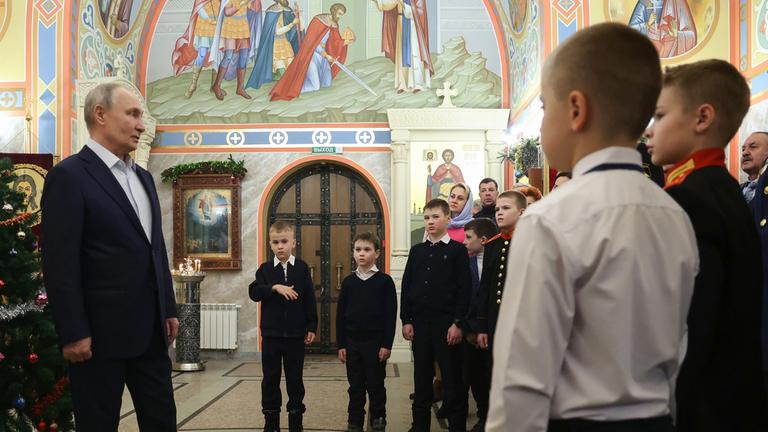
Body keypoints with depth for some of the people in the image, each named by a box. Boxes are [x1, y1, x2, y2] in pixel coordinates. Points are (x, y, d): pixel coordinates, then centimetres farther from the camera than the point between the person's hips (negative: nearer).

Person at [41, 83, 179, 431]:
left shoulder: (143, 177, 14)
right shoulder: (69, 175, -10)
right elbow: (60, 262, -15)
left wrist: (168, 309, 15)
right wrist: (73, 333, -17)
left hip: (149, 328, 7)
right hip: (101, 331, -7)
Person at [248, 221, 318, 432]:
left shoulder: (302, 268, 0)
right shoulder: (265, 269, 3)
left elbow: (310, 299, 1)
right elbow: (254, 292, -11)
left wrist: (311, 327, -2)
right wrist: (275, 287, -25)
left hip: (295, 333, -1)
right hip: (271, 333, 1)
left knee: (295, 378, 8)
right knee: (270, 377, 8)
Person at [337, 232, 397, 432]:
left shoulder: (384, 281, -5)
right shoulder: (348, 281, 4)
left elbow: (391, 315, -6)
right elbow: (341, 314, 6)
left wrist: (387, 344, -9)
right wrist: (341, 344, 2)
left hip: (375, 341, -3)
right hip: (352, 341, 3)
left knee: (375, 384, 8)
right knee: (355, 386, 11)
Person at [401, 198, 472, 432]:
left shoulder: (457, 250, -1)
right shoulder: (417, 251, 11)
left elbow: (464, 288, -6)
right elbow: (406, 287, 10)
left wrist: (457, 323, -11)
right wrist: (406, 320, 4)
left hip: (447, 323, -4)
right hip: (420, 322, 4)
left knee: (452, 377, 2)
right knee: (421, 376, 11)